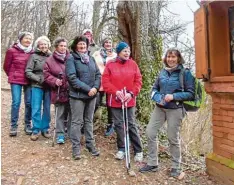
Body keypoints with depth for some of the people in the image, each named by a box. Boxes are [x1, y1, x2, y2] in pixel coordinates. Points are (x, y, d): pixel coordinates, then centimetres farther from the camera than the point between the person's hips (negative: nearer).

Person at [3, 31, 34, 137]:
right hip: (16, 81, -2)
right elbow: (6, 66, 5)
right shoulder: (12, 51, -3)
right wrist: (12, 76, 12)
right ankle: (13, 126, 8)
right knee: (16, 102, -4)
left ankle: (27, 125, 16)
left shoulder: (32, 52, 2)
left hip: (28, 81, 2)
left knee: (29, 103, 3)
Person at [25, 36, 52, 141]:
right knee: (36, 109, 1)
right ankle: (35, 130, 12)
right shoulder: (34, 56, 1)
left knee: (47, 109, 8)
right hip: (37, 86, -2)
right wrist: (39, 79, -12)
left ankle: (45, 129, 21)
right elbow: (28, 72, -2)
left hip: (49, 86, 2)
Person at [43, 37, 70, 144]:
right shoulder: (50, 60, 3)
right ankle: (60, 134, 20)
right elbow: (46, 75, 3)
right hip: (59, 92, 0)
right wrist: (54, 81, -13)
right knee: (60, 114, 8)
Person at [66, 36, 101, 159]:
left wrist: (95, 87, -9)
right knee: (77, 122, 2)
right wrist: (87, 89, -18)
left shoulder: (91, 58, 11)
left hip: (92, 95, 5)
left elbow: (98, 74, 9)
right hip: (77, 95, -5)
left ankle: (90, 145, 26)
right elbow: (72, 78, -15)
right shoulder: (71, 59, -6)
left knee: (89, 121, 14)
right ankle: (76, 148, 12)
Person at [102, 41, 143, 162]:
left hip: (130, 100, 0)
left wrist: (131, 93, -13)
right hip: (115, 100, 0)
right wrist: (116, 91, -17)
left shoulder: (133, 64, 3)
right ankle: (121, 149, 24)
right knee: (118, 125, 9)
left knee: (132, 125, 4)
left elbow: (138, 81, 1)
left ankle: (138, 151, 14)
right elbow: (105, 82, -5)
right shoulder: (110, 65, -1)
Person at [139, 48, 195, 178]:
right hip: (160, 108, 5)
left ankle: (176, 167, 25)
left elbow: (190, 93, -9)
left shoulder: (185, 73, -6)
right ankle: (152, 164, 19)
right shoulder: (163, 72, 8)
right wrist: (157, 97, -7)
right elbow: (155, 89, 14)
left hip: (175, 109, -5)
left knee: (173, 138, 4)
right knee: (150, 132, 3)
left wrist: (173, 96, -19)